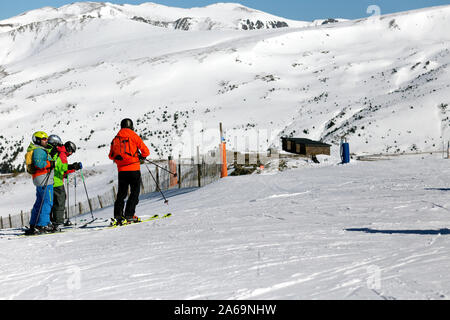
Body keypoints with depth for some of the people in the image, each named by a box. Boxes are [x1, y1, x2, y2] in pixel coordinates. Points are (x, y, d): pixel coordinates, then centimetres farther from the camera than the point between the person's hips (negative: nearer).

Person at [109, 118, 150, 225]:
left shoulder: (116, 139, 10)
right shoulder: (133, 136, -2)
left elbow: (111, 156, 14)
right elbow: (145, 151, -3)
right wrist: (142, 156, 18)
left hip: (121, 170, 4)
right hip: (133, 169, -4)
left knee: (121, 193, 12)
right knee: (135, 192, 1)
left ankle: (117, 215, 3)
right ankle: (129, 215, -8)